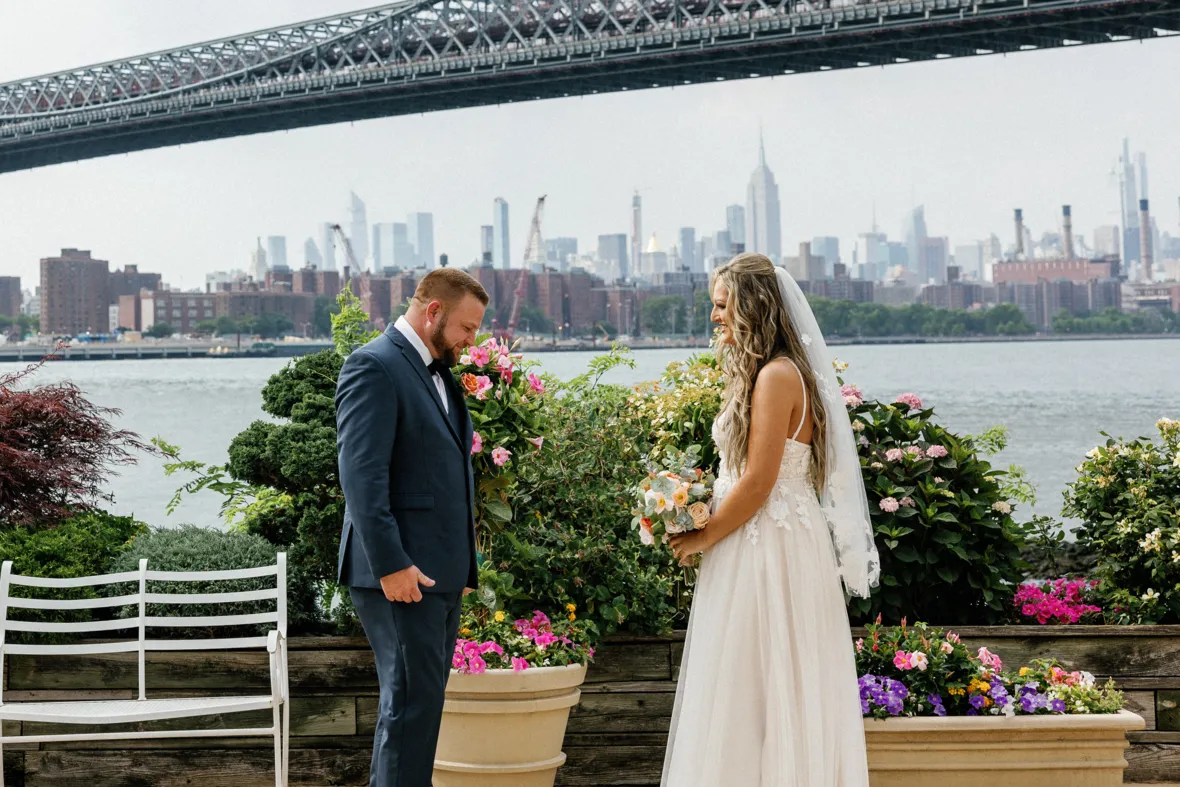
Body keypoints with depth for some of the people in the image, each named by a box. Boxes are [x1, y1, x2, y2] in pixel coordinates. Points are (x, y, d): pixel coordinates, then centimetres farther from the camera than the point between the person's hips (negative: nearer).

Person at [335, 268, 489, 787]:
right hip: (401, 575, -9)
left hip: (440, 572, 9)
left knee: (421, 700, 13)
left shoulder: (438, 373, 18)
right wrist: (390, 565, -24)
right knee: (413, 701, -9)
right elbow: (361, 475, -19)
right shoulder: (374, 368, -11)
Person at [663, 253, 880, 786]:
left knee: (759, 693, -3)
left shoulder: (777, 376, -17)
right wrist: (703, 528, 12)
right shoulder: (761, 372, 14)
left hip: (770, 548, -10)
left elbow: (757, 483, -20)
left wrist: (703, 538, -10)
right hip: (760, 546, 10)